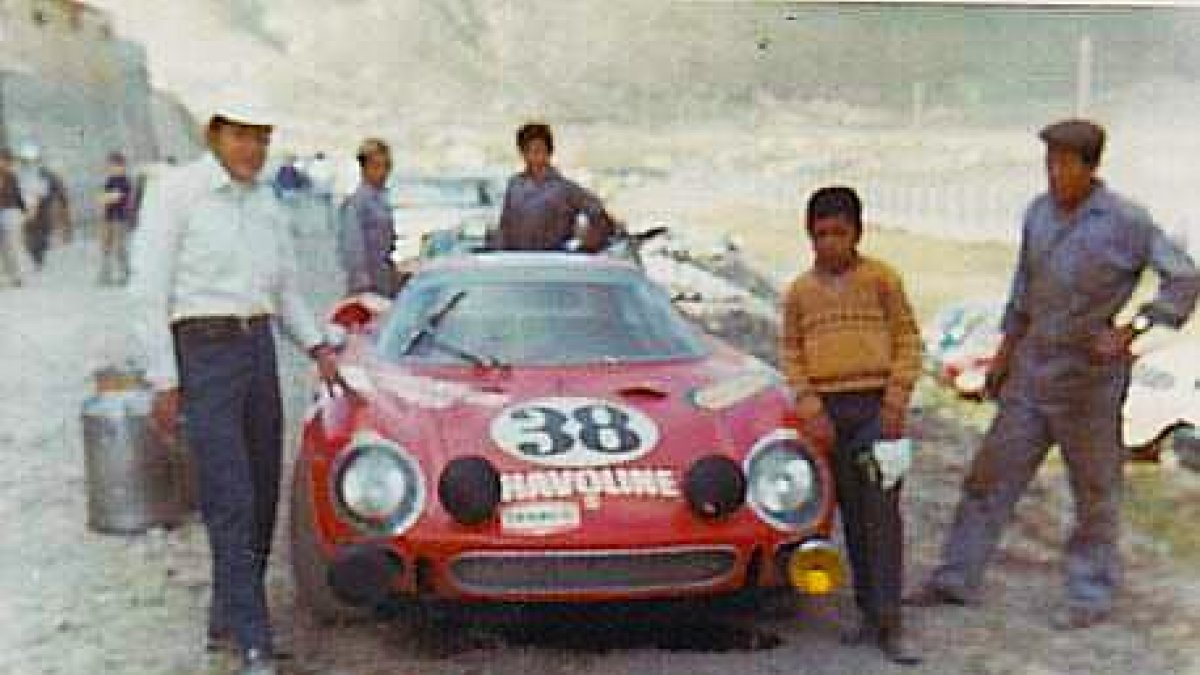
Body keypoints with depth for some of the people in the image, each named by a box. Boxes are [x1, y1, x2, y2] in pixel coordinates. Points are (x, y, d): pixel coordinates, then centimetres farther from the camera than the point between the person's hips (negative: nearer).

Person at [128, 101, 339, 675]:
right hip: (200, 354, -7)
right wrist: (163, 384, -12)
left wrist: (318, 349, 6)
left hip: (260, 350, 7)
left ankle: (225, 621, 25)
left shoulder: (269, 205, 11)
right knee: (231, 504, -11)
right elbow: (148, 290, -9)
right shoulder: (175, 190, -8)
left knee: (262, 499, 10)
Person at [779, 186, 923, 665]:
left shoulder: (882, 278, 1)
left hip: (876, 405, -2)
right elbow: (790, 353, 8)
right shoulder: (800, 291, 8)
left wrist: (896, 401, -8)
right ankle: (869, 611, 17)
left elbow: (908, 339, 1)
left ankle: (889, 624, -6)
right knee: (852, 514, 7)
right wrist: (810, 408, -4)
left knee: (882, 513, -7)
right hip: (829, 410, 3)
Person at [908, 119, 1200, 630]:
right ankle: (957, 579, 19)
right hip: (1031, 369, 6)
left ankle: (1091, 596, 21)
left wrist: (1131, 330, -18)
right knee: (991, 473, 9)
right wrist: (1005, 353, 18)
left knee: (1095, 490, 7)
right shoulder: (1038, 213, 7)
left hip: (1089, 375, -6)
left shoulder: (1125, 222, -12)